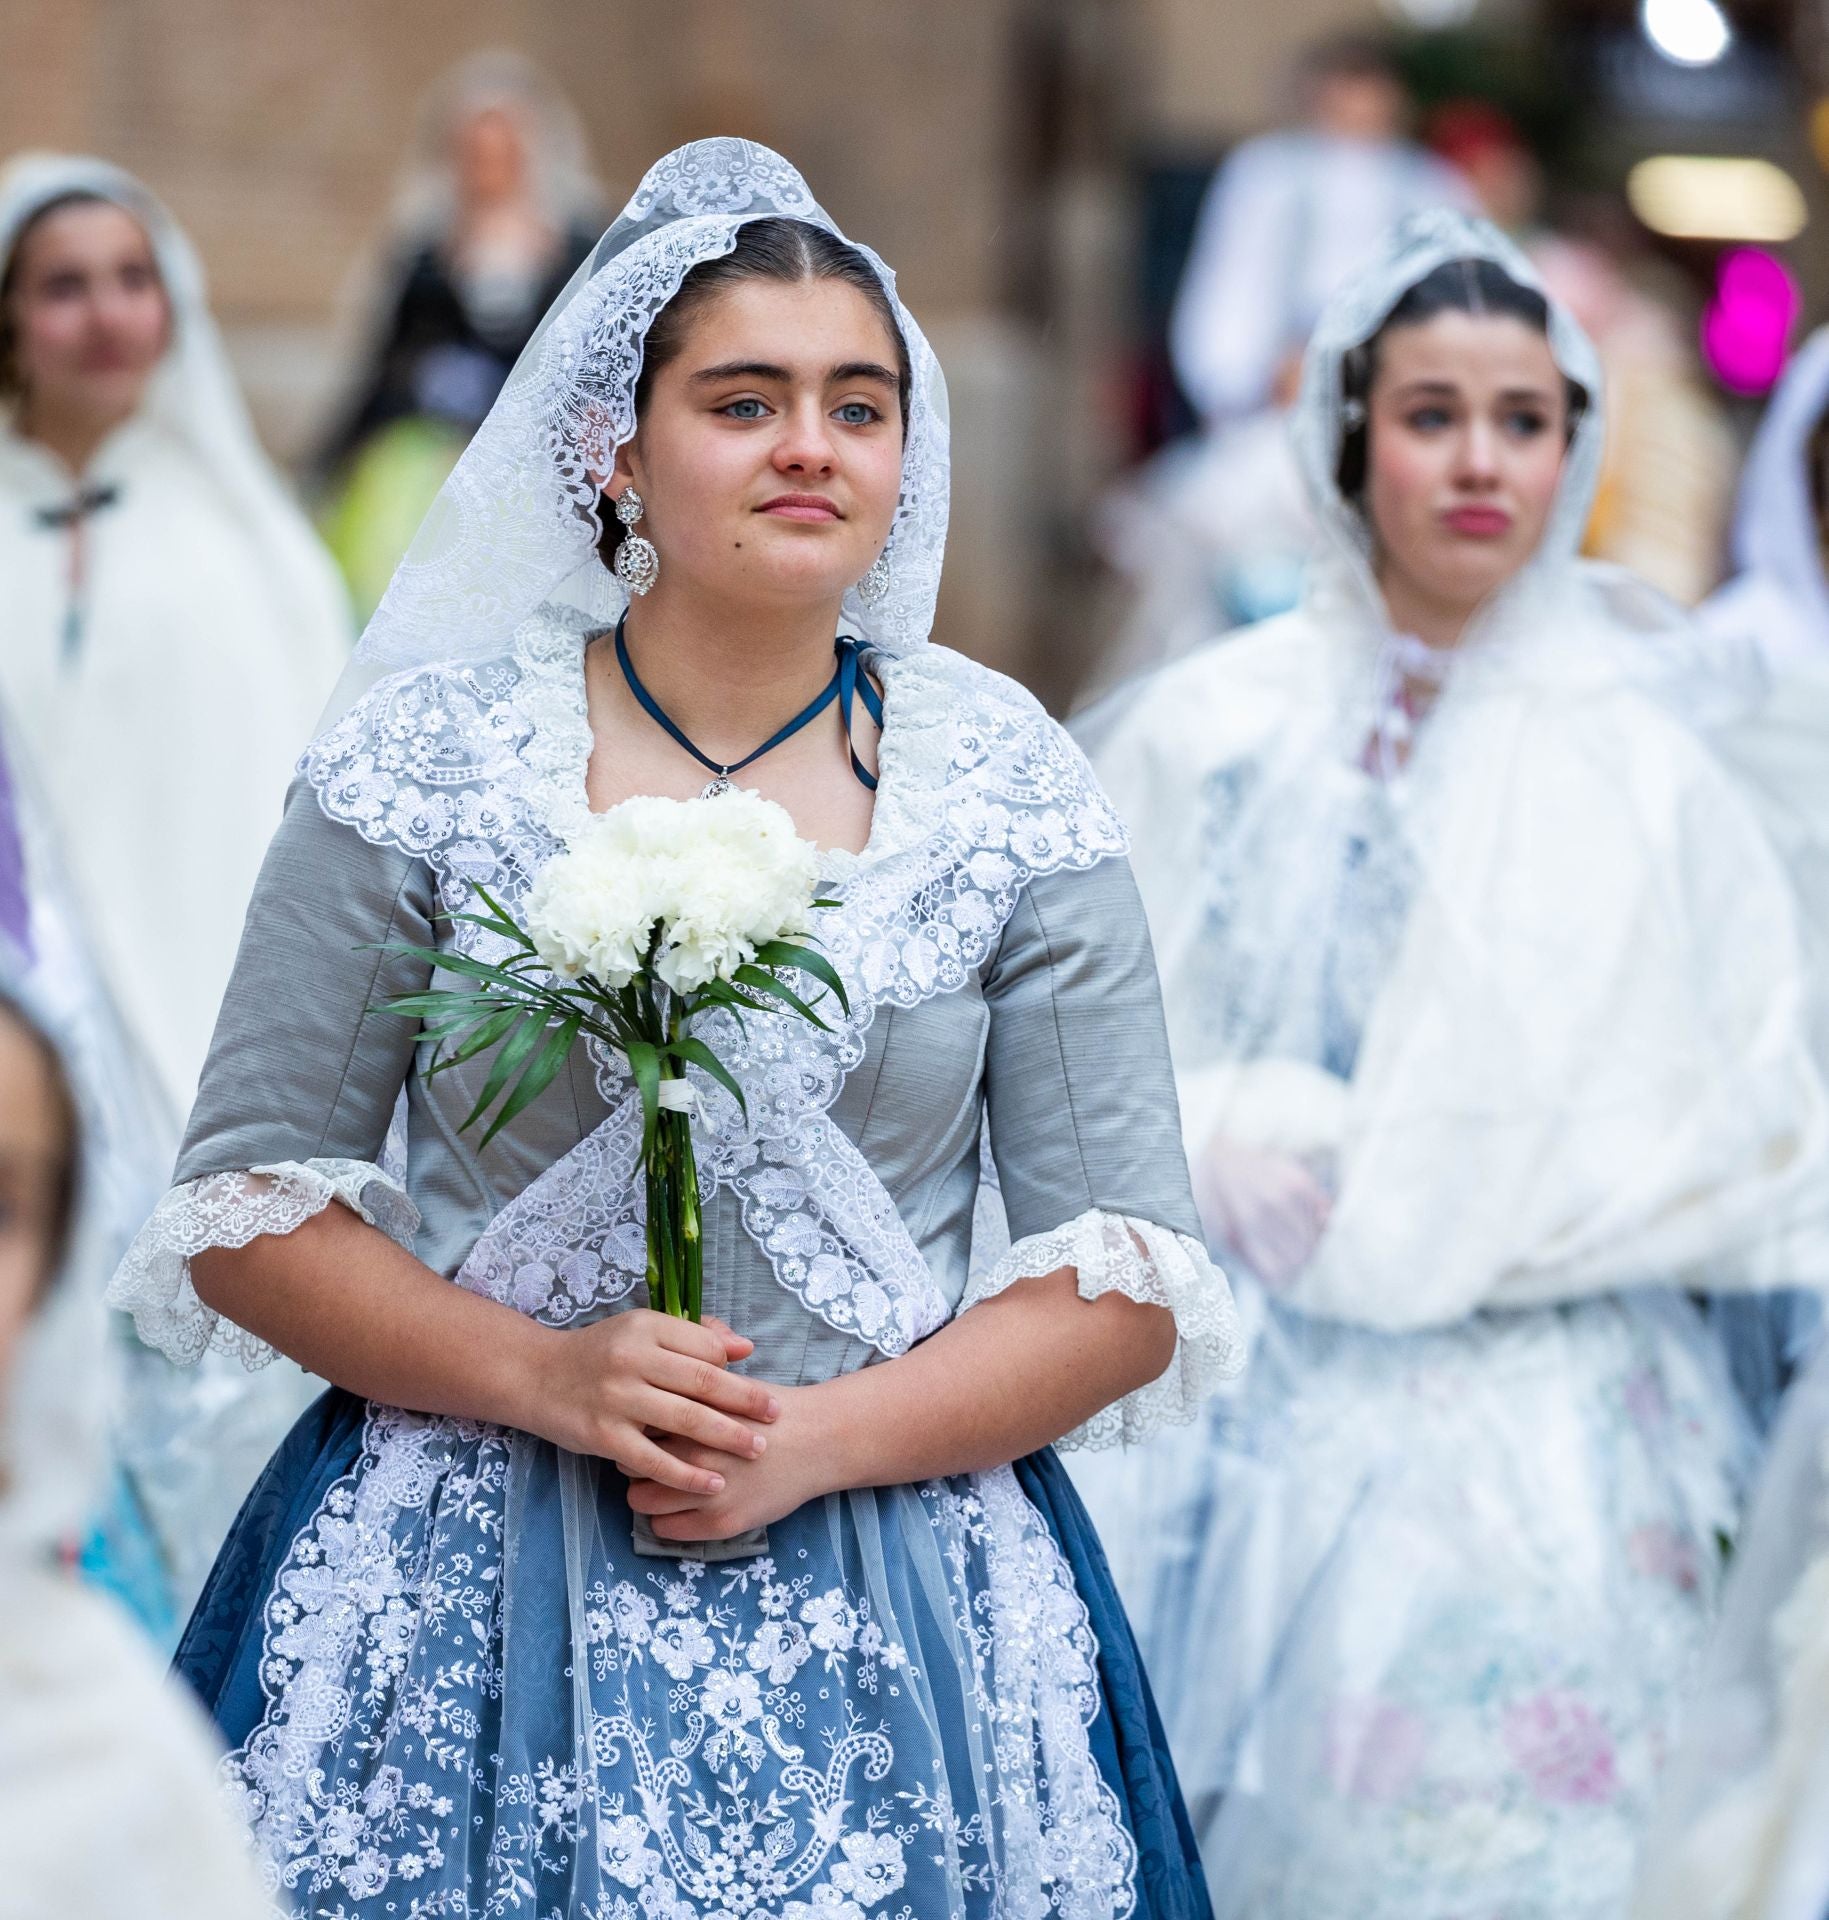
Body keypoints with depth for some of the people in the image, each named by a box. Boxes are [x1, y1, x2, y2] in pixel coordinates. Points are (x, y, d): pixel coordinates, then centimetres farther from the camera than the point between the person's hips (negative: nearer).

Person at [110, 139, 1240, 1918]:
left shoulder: (1011, 787, 1)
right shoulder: (426, 758, -1)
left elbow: (1131, 1278, 0)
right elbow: (246, 1202, -1)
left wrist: (817, 1441, -13)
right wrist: (541, 1377, -15)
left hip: (891, 1607, 1)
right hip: (465, 1605, 0)